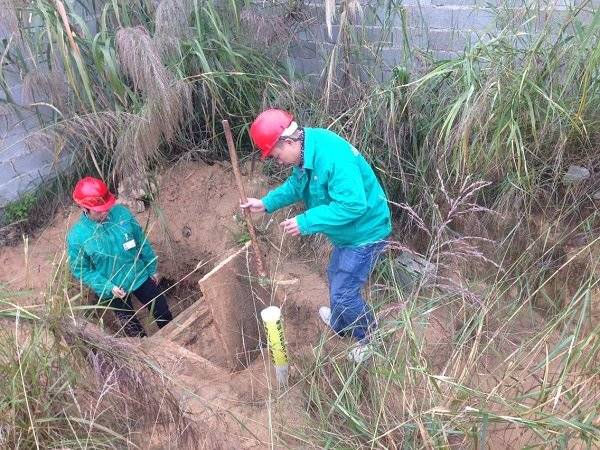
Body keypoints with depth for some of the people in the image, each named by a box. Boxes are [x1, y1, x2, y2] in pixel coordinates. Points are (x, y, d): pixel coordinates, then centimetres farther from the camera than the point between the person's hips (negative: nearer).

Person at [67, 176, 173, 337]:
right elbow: (80, 270, -11)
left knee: (163, 312, 20)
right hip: (113, 289, -2)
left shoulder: (122, 212, -18)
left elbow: (142, 241, -4)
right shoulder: (76, 236, -24)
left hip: (140, 276, 2)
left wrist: (152, 269, 4)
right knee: (133, 328, 20)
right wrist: (108, 287, -21)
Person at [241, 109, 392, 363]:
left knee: (343, 292, -1)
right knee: (335, 277, 26)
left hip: (365, 232, -10)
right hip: (347, 232, 10)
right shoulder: (305, 152, -3)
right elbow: (296, 185, 13)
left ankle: (371, 339, 26)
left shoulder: (332, 156, -35)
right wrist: (266, 203, 1)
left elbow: (352, 205, -36)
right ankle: (339, 324, 52)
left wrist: (305, 222, -31)